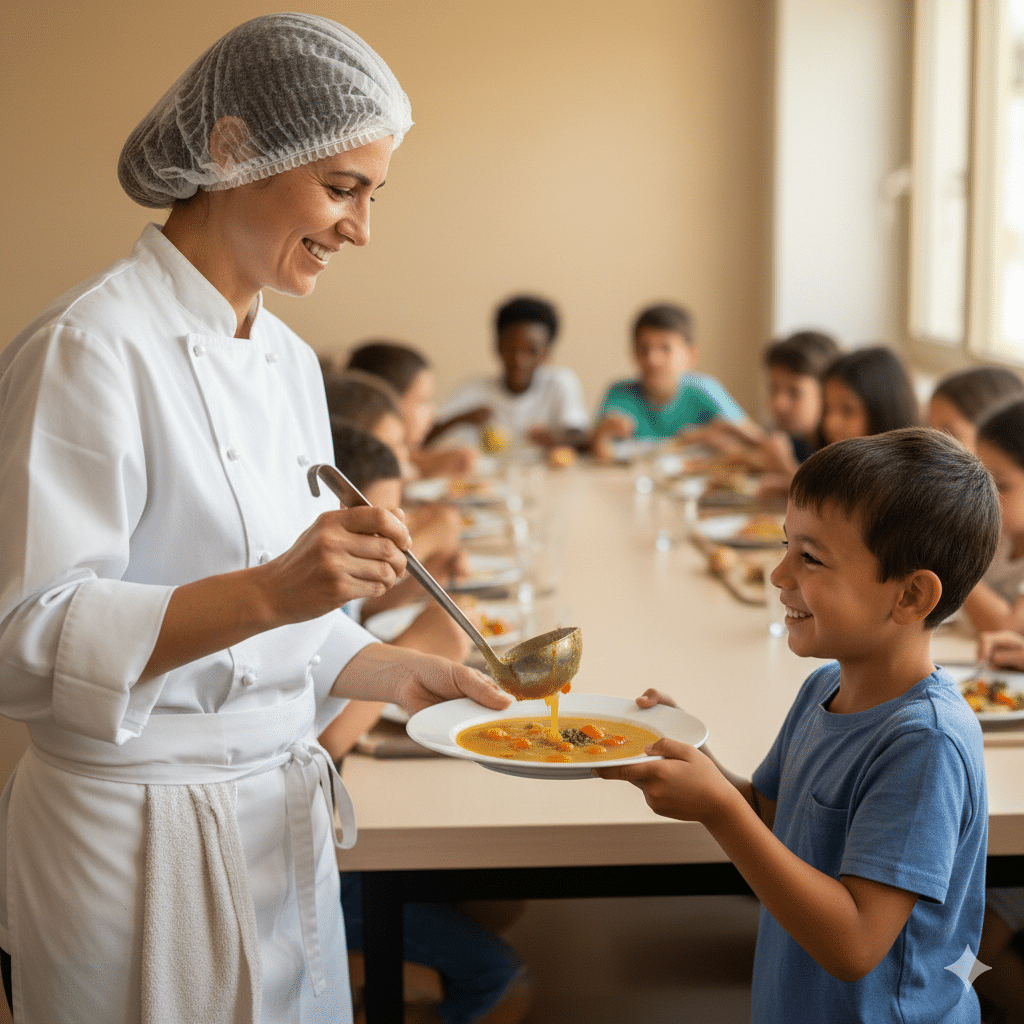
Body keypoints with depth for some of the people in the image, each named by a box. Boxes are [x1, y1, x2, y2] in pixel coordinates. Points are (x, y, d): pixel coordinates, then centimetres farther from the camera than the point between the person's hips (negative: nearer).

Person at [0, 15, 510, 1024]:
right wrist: (266, 592, -31)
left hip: (286, 821, 8)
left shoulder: (290, 361, 8)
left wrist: (402, 675, 1)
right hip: (142, 850, -7)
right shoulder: (89, 349, -17)